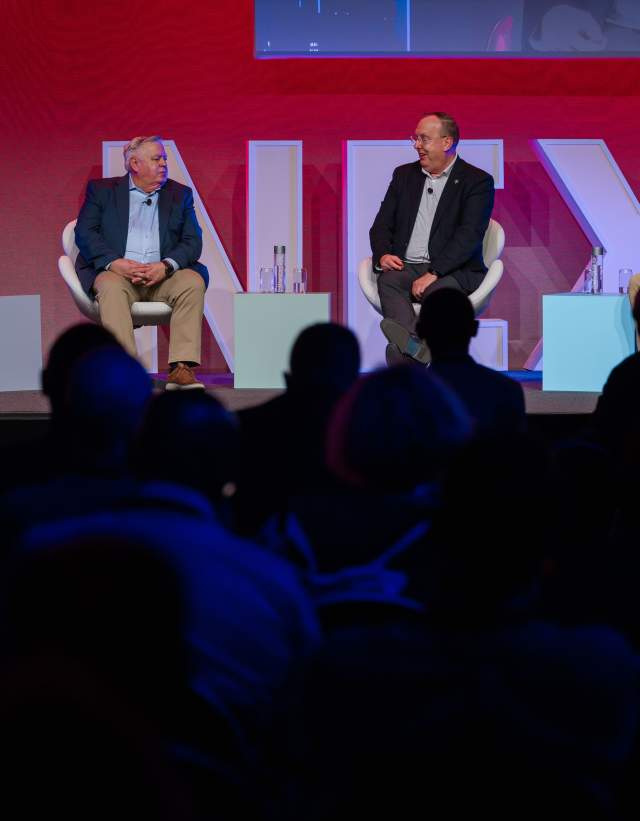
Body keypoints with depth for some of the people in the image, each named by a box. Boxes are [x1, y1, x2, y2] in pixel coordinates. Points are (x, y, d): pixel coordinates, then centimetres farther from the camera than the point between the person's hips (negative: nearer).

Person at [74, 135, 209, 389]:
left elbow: (192, 242, 8)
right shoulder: (102, 190, 13)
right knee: (111, 287, -35)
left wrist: (166, 266, -13)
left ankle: (181, 369, -36)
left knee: (193, 282, -28)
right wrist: (114, 263, -17)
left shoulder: (180, 195, 18)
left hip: (163, 276, 2)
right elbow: (85, 233, 2)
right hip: (117, 272, -2)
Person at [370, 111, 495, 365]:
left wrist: (433, 273, -23)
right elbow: (382, 225, 18)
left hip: (453, 271, -3)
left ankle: (405, 347, -57)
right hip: (406, 267, 3)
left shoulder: (477, 181, 2)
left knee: (438, 290, -37)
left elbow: (469, 236, -11)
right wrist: (383, 254, -7)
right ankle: (415, 347, -56)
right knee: (388, 281, -31)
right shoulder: (404, 175, 19)